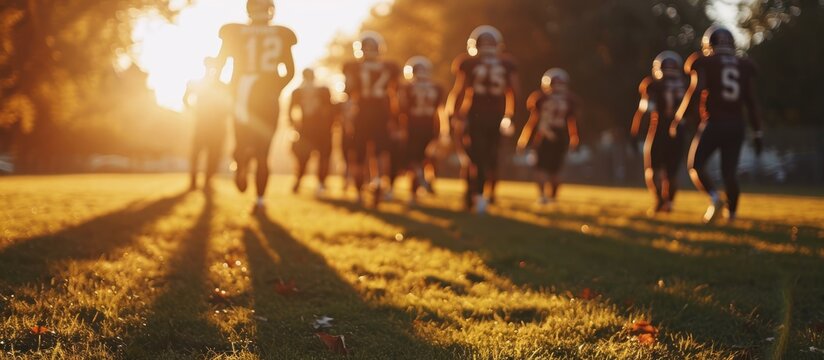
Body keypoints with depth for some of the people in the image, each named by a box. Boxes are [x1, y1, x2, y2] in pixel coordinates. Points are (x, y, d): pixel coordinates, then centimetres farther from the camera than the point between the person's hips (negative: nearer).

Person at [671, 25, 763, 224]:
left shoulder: (704, 63, 0)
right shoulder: (745, 66, 11)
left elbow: (694, 92, -11)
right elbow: (751, 103, 9)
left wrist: (678, 119, -8)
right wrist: (757, 132, 11)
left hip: (713, 123, -4)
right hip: (736, 125, 4)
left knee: (696, 165, 6)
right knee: (729, 170, 9)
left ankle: (715, 199, -14)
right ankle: (732, 213, 5)